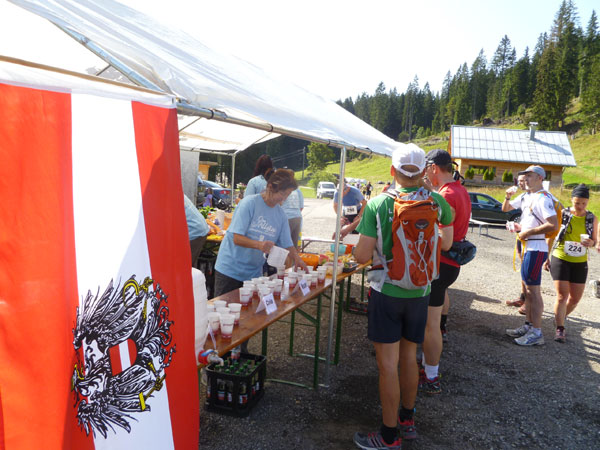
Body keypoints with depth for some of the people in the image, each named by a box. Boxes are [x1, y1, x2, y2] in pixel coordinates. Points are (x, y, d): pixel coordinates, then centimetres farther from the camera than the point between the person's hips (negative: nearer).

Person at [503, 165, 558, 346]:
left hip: (536, 248, -10)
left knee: (533, 289, -7)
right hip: (528, 248, 10)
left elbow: (553, 225, -24)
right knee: (528, 288, 14)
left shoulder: (543, 198, -14)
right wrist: (508, 196, 6)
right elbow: (506, 208, 26)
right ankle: (528, 326, 24)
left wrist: (528, 231, -18)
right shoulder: (526, 197, 15)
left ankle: (537, 333, -1)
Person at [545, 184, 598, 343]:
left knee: (575, 298, 10)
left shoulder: (592, 218, 0)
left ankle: (560, 317, 37)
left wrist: (591, 243, -16)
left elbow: (594, 240, 9)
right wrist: (546, 258, 1)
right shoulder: (562, 214, -8)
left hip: (580, 263, 3)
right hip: (560, 260, -3)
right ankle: (560, 329, 2)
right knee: (562, 295, -8)